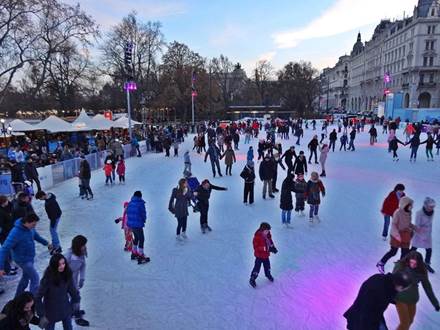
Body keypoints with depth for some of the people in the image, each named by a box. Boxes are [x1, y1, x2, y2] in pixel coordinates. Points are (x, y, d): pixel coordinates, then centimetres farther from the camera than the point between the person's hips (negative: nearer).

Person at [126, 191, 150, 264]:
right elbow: (143, 214, -10)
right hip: (138, 225, -7)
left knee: (136, 238, 24)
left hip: (130, 224, 7)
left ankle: (134, 253, 34)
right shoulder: (141, 203, -16)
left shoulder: (130, 203, 3)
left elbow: (128, 213, 8)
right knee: (141, 239, 3)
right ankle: (141, 257, 5)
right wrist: (143, 220, 10)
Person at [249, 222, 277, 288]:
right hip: (259, 255, -7)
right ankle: (252, 279, 14)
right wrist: (266, 248, -34)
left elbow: (270, 242, 11)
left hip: (266, 255, 7)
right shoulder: (257, 237, -27)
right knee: (257, 267, -2)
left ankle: (268, 275, 51)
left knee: (267, 266, 24)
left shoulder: (268, 236, -4)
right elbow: (256, 247, -28)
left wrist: (273, 248, -7)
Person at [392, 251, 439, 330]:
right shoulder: (400, 266, -19)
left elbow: (427, 287, 2)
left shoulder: (421, 271, -9)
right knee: (405, 323, -4)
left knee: (410, 321, 18)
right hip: (400, 298, -4)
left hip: (412, 299, 4)